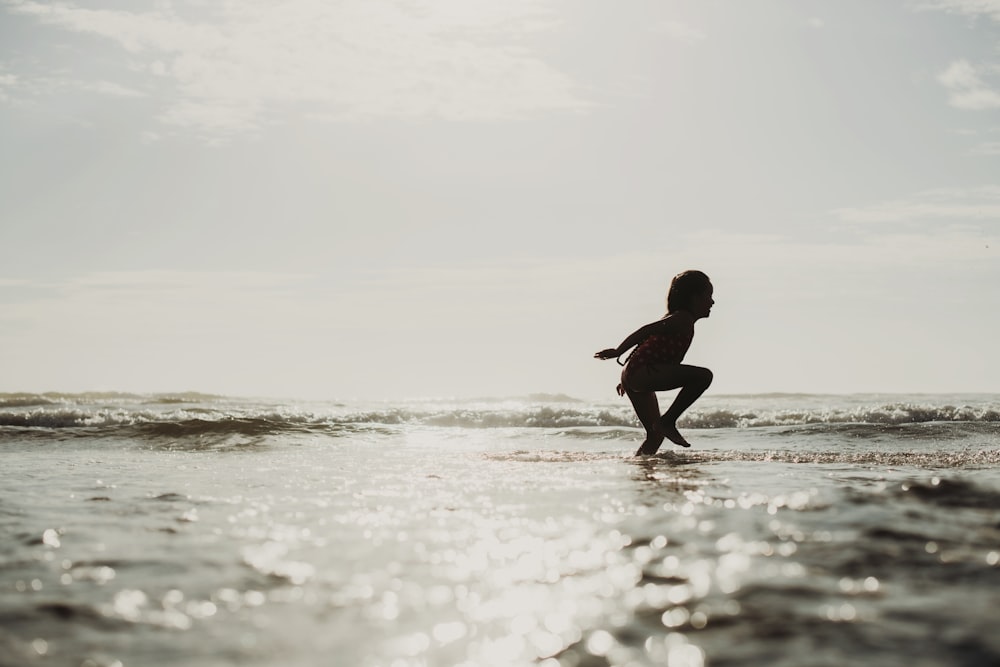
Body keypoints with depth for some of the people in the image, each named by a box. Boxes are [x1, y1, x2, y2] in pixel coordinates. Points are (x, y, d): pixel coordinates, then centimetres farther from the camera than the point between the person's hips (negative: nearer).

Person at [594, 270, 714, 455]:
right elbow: (647, 330, -16)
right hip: (642, 372, -10)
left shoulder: (675, 319, 24)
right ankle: (668, 421, -16)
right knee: (703, 376, -20)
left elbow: (648, 342, 28)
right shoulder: (683, 319, -6)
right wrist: (618, 352, -20)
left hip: (633, 376, 10)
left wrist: (626, 379, 31)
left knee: (656, 435, 16)